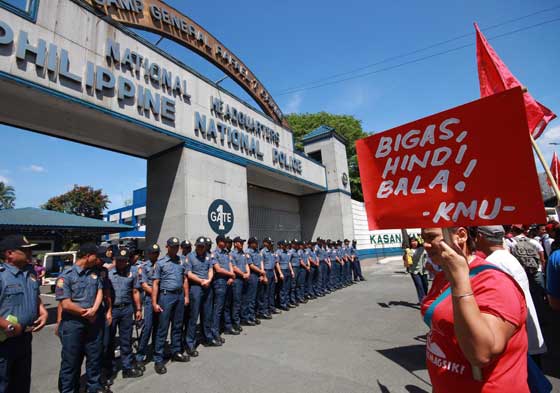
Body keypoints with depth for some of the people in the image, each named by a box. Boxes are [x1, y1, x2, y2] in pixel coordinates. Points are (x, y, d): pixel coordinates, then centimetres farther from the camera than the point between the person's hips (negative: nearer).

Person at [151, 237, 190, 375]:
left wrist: (186, 296, 7)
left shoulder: (181, 261, 9)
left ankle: (176, 352, 29)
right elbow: (155, 283, -5)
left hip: (180, 296, 4)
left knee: (178, 326, 14)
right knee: (162, 329, 2)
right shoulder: (160, 263, -3)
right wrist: (154, 303, -10)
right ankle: (158, 360, 13)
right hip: (166, 296, -4)